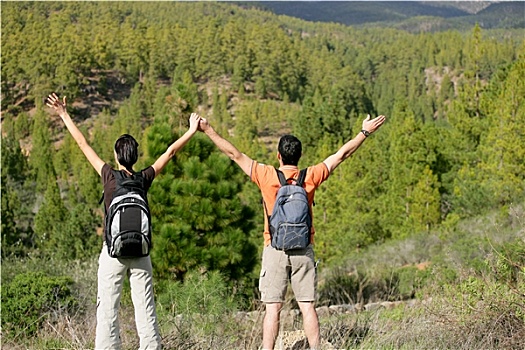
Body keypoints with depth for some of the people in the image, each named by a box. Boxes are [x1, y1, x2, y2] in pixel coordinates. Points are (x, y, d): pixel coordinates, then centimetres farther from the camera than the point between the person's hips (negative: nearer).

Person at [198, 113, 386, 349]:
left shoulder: (267, 176, -7)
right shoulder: (311, 177, -2)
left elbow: (235, 154, -2)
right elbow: (342, 154, 7)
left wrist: (208, 130, 6)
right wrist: (365, 132, 18)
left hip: (275, 250, -2)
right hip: (304, 250, 2)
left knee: (273, 308, -1)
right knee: (308, 306, 5)